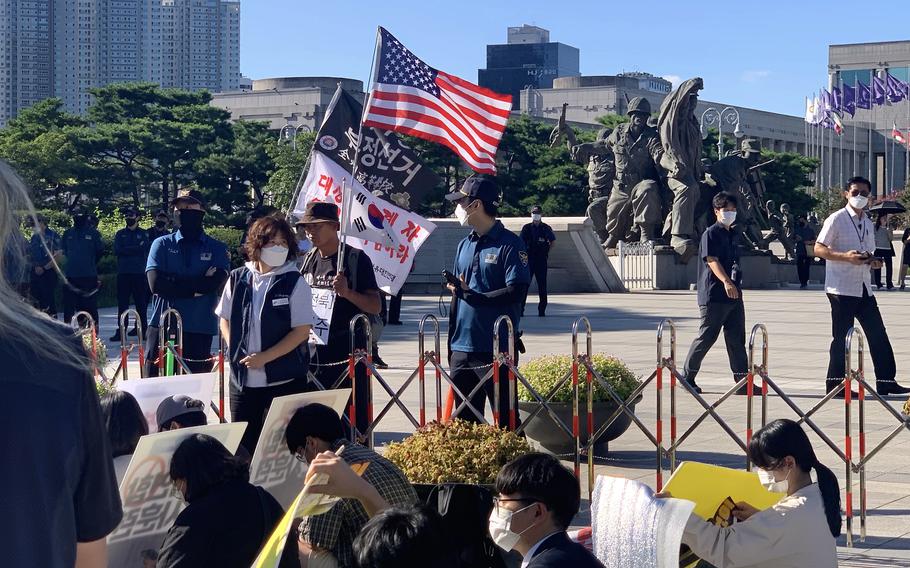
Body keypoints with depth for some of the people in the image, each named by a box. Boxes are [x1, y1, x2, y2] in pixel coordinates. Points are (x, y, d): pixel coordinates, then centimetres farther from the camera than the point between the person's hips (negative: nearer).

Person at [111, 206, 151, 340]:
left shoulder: (143, 234, 8)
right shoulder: (120, 234, 13)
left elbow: (145, 250, -6)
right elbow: (117, 250, -2)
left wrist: (127, 250, -9)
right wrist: (136, 248, -7)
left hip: (139, 274, -2)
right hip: (123, 273, 2)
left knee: (141, 303, 2)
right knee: (122, 303, 0)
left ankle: (143, 329, 9)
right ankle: (120, 331, 1)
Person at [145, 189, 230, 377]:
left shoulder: (217, 249, 7)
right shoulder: (162, 245, 7)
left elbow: (216, 283, -11)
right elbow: (156, 283, -7)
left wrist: (173, 283, -9)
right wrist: (197, 287, -8)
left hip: (200, 332, 0)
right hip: (162, 328, 0)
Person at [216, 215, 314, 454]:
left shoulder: (295, 283, -6)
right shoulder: (238, 278, 4)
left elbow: (302, 330, -10)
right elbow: (224, 318, 14)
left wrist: (264, 358, -15)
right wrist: (236, 351, -2)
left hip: (283, 380, -3)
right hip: (242, 378, 3)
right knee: (242, 445, 10)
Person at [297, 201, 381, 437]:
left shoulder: (356, 259, -6)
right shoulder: (309, 259, 12)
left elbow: (375, 307, -8)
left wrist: (347, 292, -23)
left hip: (348, 354, -6)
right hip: (314, 353, 6)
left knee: (353, 420, -5)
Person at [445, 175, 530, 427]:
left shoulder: (510, 244, -8)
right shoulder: (464, 245, 13)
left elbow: (516, 292, -18)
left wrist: (472, 296, -18)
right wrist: (451, 344, 16)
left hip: (496, 350, -7)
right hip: (462, 349, 7)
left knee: (506, 420, 0)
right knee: (464, 420, 13)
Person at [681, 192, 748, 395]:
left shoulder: (732, 234, 19)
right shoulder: (711, 234, -7)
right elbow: (712, 260, -19)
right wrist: (726, 281, -32)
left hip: (734, 295, 8)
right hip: (713, 295, -8)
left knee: (737, 339, 4)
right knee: (707, 337, -2)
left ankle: (743, 381, 3)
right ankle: (688, 377, 9)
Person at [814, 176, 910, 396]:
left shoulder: (867, 223, 16)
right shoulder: (837, 219, -6)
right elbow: (819, 249, -11)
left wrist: (873, 261, 3)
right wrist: (846, 257, -23)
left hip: (864, 287, 7)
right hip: (842, 288, -7)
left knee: (878, 334, 5)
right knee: (842, 337, -4)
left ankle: (886, 382, 10)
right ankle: (835, 384, 5)